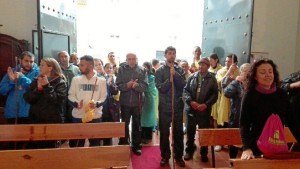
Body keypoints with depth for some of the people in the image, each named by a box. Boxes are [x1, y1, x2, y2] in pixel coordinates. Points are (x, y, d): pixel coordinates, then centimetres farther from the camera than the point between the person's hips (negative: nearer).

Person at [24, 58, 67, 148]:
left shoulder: (60, 83, -5)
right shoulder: (36, 81, 10)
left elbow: (59, 100, -18)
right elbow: (28, 99, 2)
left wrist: (47, 86, -17)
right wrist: (38, 88, -12)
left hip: (52, 121, -4)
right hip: (35, 120, 4)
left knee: (49, 147, 7)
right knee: (34, 147, 9)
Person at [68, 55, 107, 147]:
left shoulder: (101, 80, 3)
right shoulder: (76, 79, 6)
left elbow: (104, 97, 2)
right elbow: (71, 95, 5)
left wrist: (97, 104, -18)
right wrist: (76, 103, -15)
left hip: (95, 116, 0)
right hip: (78, 116, 1)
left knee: (95, 143, 10)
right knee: (77, 144, 8)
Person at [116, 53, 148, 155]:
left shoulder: (142, 71, -1)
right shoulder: (122, 69, -1)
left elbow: (145, 86, -7)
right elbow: (118, 85, -6)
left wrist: (137, 85, -26)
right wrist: (127, 85, -24)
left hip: (137, 102, 0)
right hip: (125, 102, 0)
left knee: (137, 124, 12)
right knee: (124, 124, 12)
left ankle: (136, 146, 26)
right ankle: (123, 146, 27)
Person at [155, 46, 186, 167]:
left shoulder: (180, 70, 6)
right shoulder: (160, 71, 0)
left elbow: (183, 85, -7)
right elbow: (160, 88, -10)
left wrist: (175, 74, -17)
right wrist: (170, 79, -20)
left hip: (178, 106, 2)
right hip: (164, 106, -1)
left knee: (178, 132, 9)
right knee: (164, 132, 7)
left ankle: (179, 156, 23)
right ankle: (165, 156, 22)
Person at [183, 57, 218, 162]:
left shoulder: (212, 78, 1)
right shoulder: (192, 77, 5)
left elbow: (215, 94, -4)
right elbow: (185, 90, 1)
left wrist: (206, 104, -16)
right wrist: (190, 101, -14)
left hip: (205, 110, -1)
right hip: (191, 109, 2)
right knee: (190, 132, 13)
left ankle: (204, 153, 27)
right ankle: (189, 151, 30)